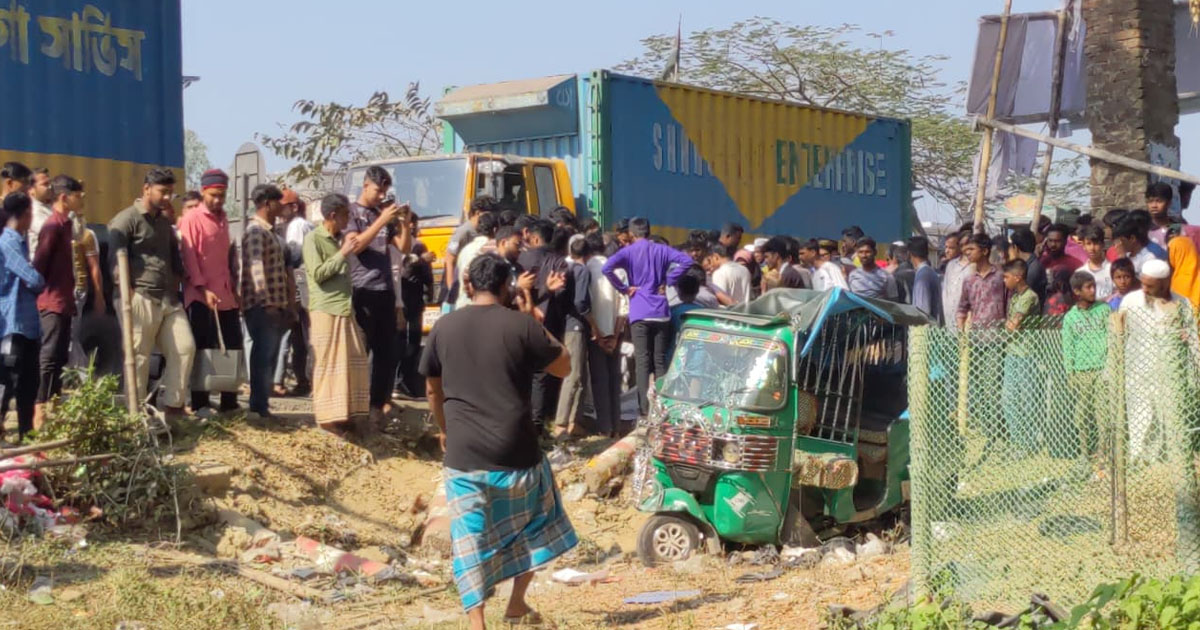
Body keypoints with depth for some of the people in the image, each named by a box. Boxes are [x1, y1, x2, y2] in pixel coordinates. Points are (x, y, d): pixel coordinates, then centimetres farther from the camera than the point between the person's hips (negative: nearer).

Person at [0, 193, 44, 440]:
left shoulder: (20, 242, 16)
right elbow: (35, 280, -20)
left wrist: (36, 283, -3)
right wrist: (40, 282, 1)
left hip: (28, 324, 9)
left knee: (29, 383, 12)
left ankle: (26, 434, 19)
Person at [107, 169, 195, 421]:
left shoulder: (165, 223, 21)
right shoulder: (126, 220, -5)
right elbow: (116, 259, -12)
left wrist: (177, 284, 13)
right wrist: (129, 294, -16)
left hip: (169, 299, 8)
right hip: (142, 299, -8)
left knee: (185, 347, 0)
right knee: (139, 357, -3)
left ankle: (172, 405, 9)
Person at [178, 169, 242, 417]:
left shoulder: (223, 219, 16)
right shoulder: (191, 219, -6)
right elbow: (188, 257, -12)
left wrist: (235, 287, 15)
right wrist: (202, 288, -20)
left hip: (226, 295, 7)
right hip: (200, 296, -6)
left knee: (233, 348, 6)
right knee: (202, 350, -1)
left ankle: (229, 402, 14)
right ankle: (200, 404, 5)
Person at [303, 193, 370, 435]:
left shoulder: (341, 239, 15)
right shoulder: (313, 239, -6)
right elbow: (317, 274, -16)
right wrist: (343, 254, -14)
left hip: (346, 309, 7)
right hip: (325, 310, -7)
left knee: (355, 362, 6)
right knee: (327, 364, -3)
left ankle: (353, 412, 13)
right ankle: (327, 416, 3)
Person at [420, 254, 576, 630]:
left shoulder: (444, 327, 4)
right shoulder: (521, 324, -8)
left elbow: (433, 389, 14)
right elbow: (564, 367, 4)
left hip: (463, 454, 2)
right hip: (515, 451, -2)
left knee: (471, 541, 6)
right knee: (534, 524, 23)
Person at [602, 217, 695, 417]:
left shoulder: (629, 252, 0)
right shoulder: (661, 250, 8)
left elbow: (607, 268, -17)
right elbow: (686, 261, -2)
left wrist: (624, 288, -6)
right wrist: (668, 281, 4)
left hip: (639, 313, -2)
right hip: (661, 312, 2)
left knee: (642, 361, -1)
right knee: (660, 361, 8)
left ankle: (645, 407, -5)